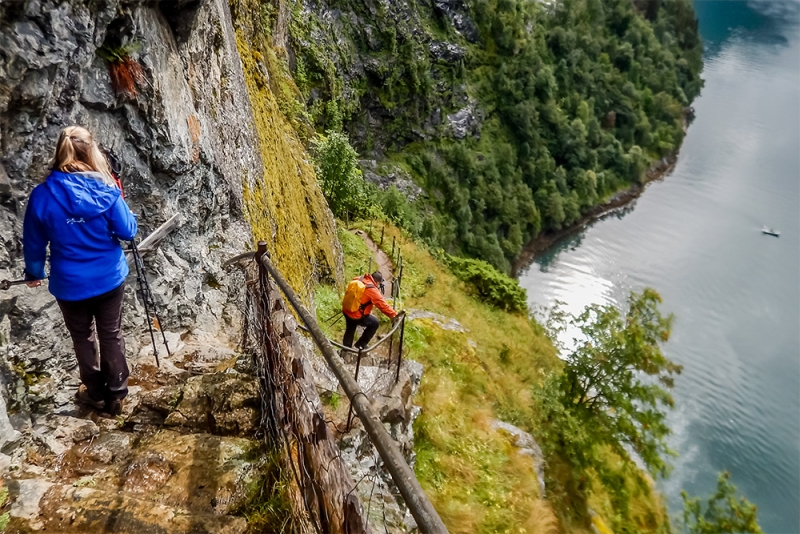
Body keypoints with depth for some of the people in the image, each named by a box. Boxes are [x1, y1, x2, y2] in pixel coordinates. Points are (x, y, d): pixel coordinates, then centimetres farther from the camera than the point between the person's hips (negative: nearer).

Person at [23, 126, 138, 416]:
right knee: (111, 335, 17)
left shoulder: (42, 195, -12)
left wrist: (34, 273, 17)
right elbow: (128, 231, -8)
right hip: (110, 278, 0)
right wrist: (121, 206, 11)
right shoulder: (105, 190, -15)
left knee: (82, 338, 21)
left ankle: (95, 392, 37)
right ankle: (115, 394, 29)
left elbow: (34, 242, -1)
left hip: (70, 284, 0)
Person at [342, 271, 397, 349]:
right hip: (357, 315, -7)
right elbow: (383, 305, -18)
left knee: (350, 329, 28)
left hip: (346, 310, 8)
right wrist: (394, 315, -9)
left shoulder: (358, 279, -1)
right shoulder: (372, 290, -21)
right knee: (375, 323, 12)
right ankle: (361, 344, 20)